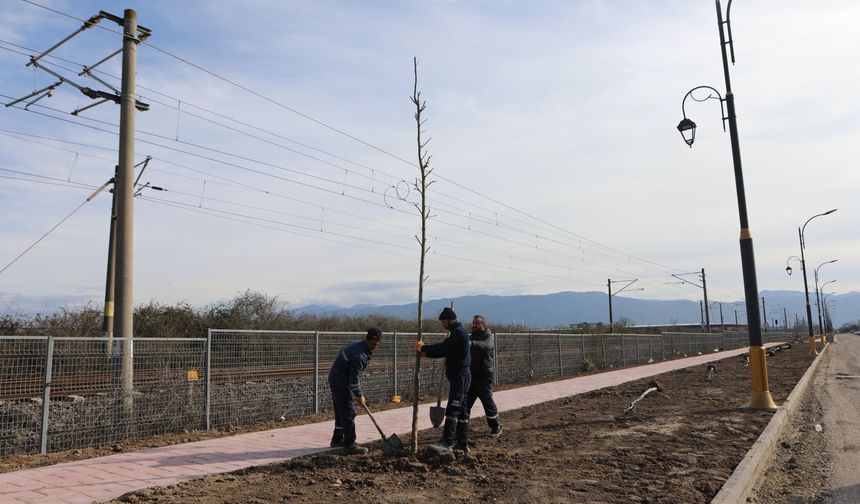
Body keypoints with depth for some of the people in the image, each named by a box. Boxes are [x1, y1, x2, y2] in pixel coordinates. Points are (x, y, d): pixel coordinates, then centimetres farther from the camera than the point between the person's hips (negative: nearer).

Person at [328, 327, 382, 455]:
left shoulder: (357, 344, 5)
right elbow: (354, 378, -22)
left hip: (336, 380, 11)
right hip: (341, 383, -11)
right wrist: (359, 396, -10)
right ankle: (349, 445, -7)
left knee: (341, 411, 20)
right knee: (349, 413, -9)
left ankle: (337, 439, 32)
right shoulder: (360, 355, -26)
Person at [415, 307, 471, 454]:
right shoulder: (459, 331, 18)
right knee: (461, 410, 13)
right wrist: (426, 352, 5)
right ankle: (462, 442, 18)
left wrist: (423, 348, -12)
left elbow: (442, 348, -23)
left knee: (452, 410, -12)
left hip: (459, 376, -11)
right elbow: (445, 351, 17)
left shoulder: (458, 332, -15)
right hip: (460, 375, 11)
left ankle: (447, 443, -14)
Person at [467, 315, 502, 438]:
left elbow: (485, 345, -34)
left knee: (488, 401, 0)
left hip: (484, 376, -7)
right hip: (471, 375, 7)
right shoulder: (471, 336, 17)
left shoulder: (488, 337, -8)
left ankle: (496, 427, 15)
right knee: (465, 402, 5)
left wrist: (471, 343, -52)